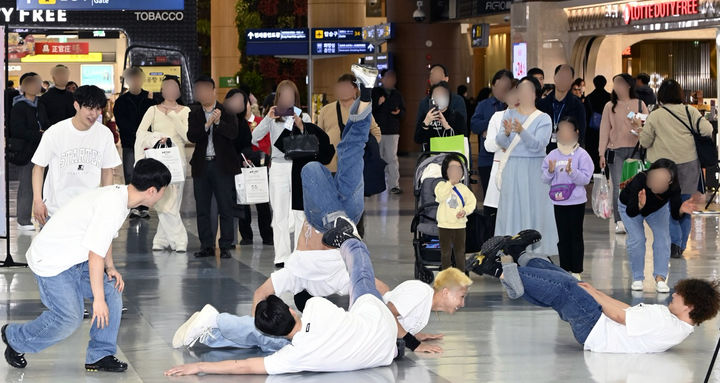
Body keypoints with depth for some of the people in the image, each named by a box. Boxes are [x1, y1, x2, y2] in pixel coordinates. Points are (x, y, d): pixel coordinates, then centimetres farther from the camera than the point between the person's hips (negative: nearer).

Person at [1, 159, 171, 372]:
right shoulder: (113, 206, -28)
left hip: (75, 260, 10)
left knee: (112, 292, 1)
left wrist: (110, 267, 6)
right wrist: (98, 299, -20)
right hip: (51, 262, -10)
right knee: (69, 318, -12)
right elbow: (95, 254, -27)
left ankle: (100, 356, 7)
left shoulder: (120, 195, 3)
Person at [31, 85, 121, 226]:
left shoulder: (105, 134, 0)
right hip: (55, 208, -2)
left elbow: (107, 171, 11)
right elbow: (39, 166, -1)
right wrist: (37, 201, -9)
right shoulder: (55, 133, -8)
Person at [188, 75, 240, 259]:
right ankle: (206, 246, 14)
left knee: (225, 207, -1)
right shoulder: (194, 113, 7)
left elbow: (233, 133, -11)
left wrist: (218, 122, -23)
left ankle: (225, 246, 5)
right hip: (201, 166, 3)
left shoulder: (226, 111, 0)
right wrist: (207, 124, -19)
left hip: (222, 165, -3)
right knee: (202, 208, 6)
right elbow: (191, 136, -6)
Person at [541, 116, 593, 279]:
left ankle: (576, 271, 8)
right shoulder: (553, 155, 6)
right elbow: (545, 179, 7)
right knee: (562, 237, 9)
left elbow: (585, 179, -12)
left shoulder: (581, 155, -5)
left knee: (576, 235, 2)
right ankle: (564, 269, 16)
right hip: (558, 201, 4)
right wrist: (550, 171, -13)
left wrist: (571, 171, -25)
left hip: (576, 201, -4)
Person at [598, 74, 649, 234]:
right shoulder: (610, 106, 9)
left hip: (635, 149, 0)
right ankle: (619, 222, -2)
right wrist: (602, 154, 2)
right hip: (615, 150, 0)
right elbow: (604, 130, 7)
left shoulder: (640, 105, 9)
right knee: (618, 186, -6)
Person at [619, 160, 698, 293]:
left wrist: (681, 210, -51)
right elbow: (630, 213, -43)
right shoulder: (639, 181, -44)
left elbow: (675, 215, -29)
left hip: (657, 208, 3)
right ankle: (637, 278, 0)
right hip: (630, 206, -3)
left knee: (663, 236, -13)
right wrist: (640, 205, -64)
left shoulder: (673, 186, -35)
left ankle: (660, 278, -8)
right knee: (637, 238, -16)